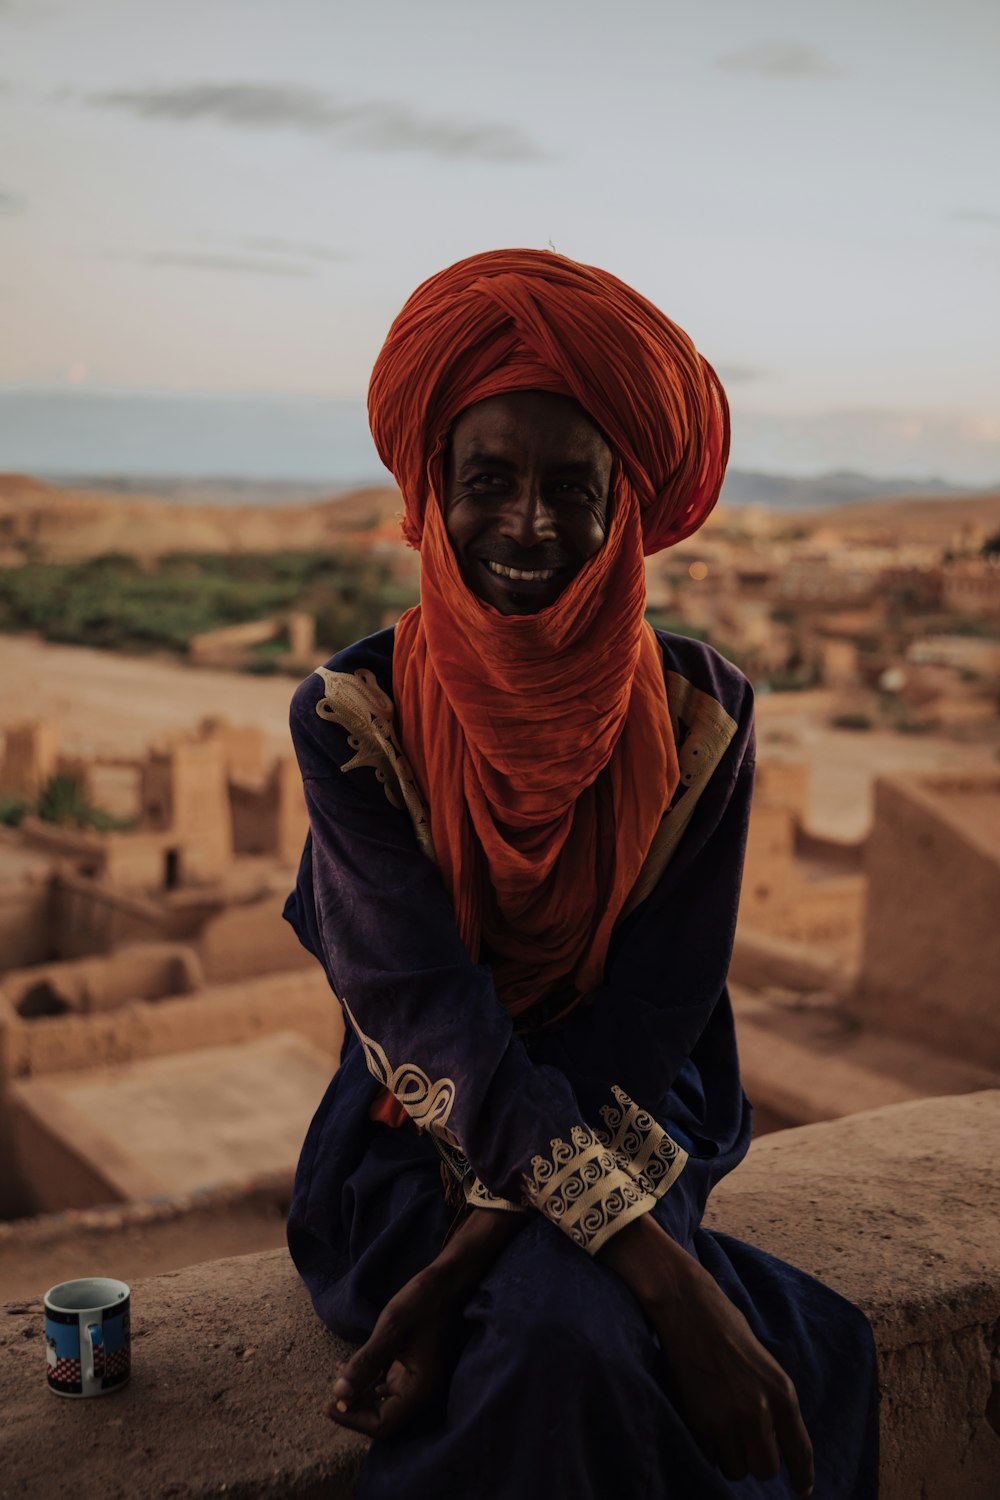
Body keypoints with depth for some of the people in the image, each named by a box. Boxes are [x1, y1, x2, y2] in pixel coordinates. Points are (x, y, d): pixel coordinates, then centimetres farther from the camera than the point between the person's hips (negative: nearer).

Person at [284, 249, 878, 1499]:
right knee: (561, 1340, -29)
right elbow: (435, 1028, -19)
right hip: (418, 1147, -1)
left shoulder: (701, 715, -8)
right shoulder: (350, 717, -12)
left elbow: (643, 1031, -10)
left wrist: (467, 1260, -21)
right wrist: (671, 1278, -27)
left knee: (565, 1326, -29)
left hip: (625, 1143, 1)